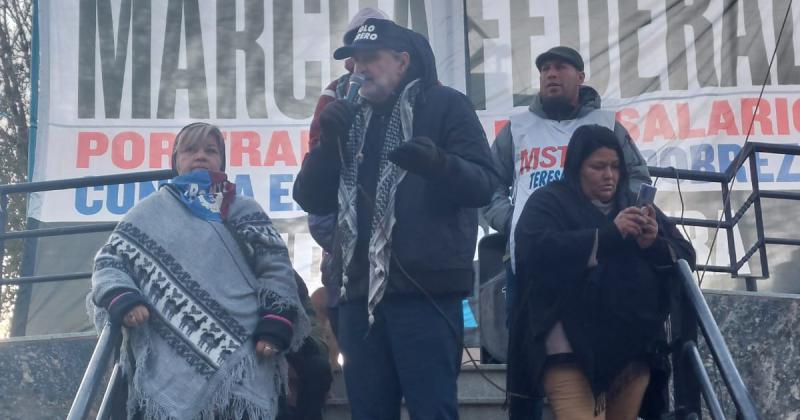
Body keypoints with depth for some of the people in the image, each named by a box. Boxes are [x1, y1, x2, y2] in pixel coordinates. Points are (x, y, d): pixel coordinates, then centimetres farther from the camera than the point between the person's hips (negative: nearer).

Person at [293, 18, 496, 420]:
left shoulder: (444, 105, 5)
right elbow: (313, 199, 15)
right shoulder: (351, 119, 21)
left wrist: (438, 164, -26)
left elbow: (483, 184, -6)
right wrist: (328, 141, 0)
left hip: (424, 290, -6)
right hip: (361, 292, 6)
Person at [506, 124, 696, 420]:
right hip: (571, 346, -5)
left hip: (633, 347, 5)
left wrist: (655, 245, -6)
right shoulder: (549, 202, 7)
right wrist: (610, 234, -16)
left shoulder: (637, 206, 22)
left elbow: (685, 258, 16)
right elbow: (539, 249, -13)